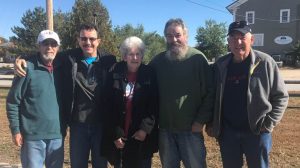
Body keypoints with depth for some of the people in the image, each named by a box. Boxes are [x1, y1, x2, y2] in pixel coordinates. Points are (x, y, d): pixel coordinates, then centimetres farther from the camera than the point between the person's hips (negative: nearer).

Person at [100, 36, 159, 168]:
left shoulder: (150, 75, -1)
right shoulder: (115, 74, -1)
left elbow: (155, 105, -2)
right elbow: (108, 106, -2)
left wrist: (145, 129, -12)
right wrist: (115, 134, -6)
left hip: (142, 137, -1)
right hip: (119, 137, 1)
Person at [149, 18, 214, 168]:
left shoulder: (198, 58, -6)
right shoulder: (157, 61, 3)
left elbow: (210, 92, -8)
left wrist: (201, 120, -11)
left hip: (191, 128, -3)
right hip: (165, 129, 3)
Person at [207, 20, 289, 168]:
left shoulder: (265, 62, -8)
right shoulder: (220, 65, 0)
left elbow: (281, 96, -4)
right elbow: (213, 97, 7)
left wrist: (269, 123, -11)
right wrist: (212, 124, 2)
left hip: (257, 132, -2)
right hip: (227, 132, 3)